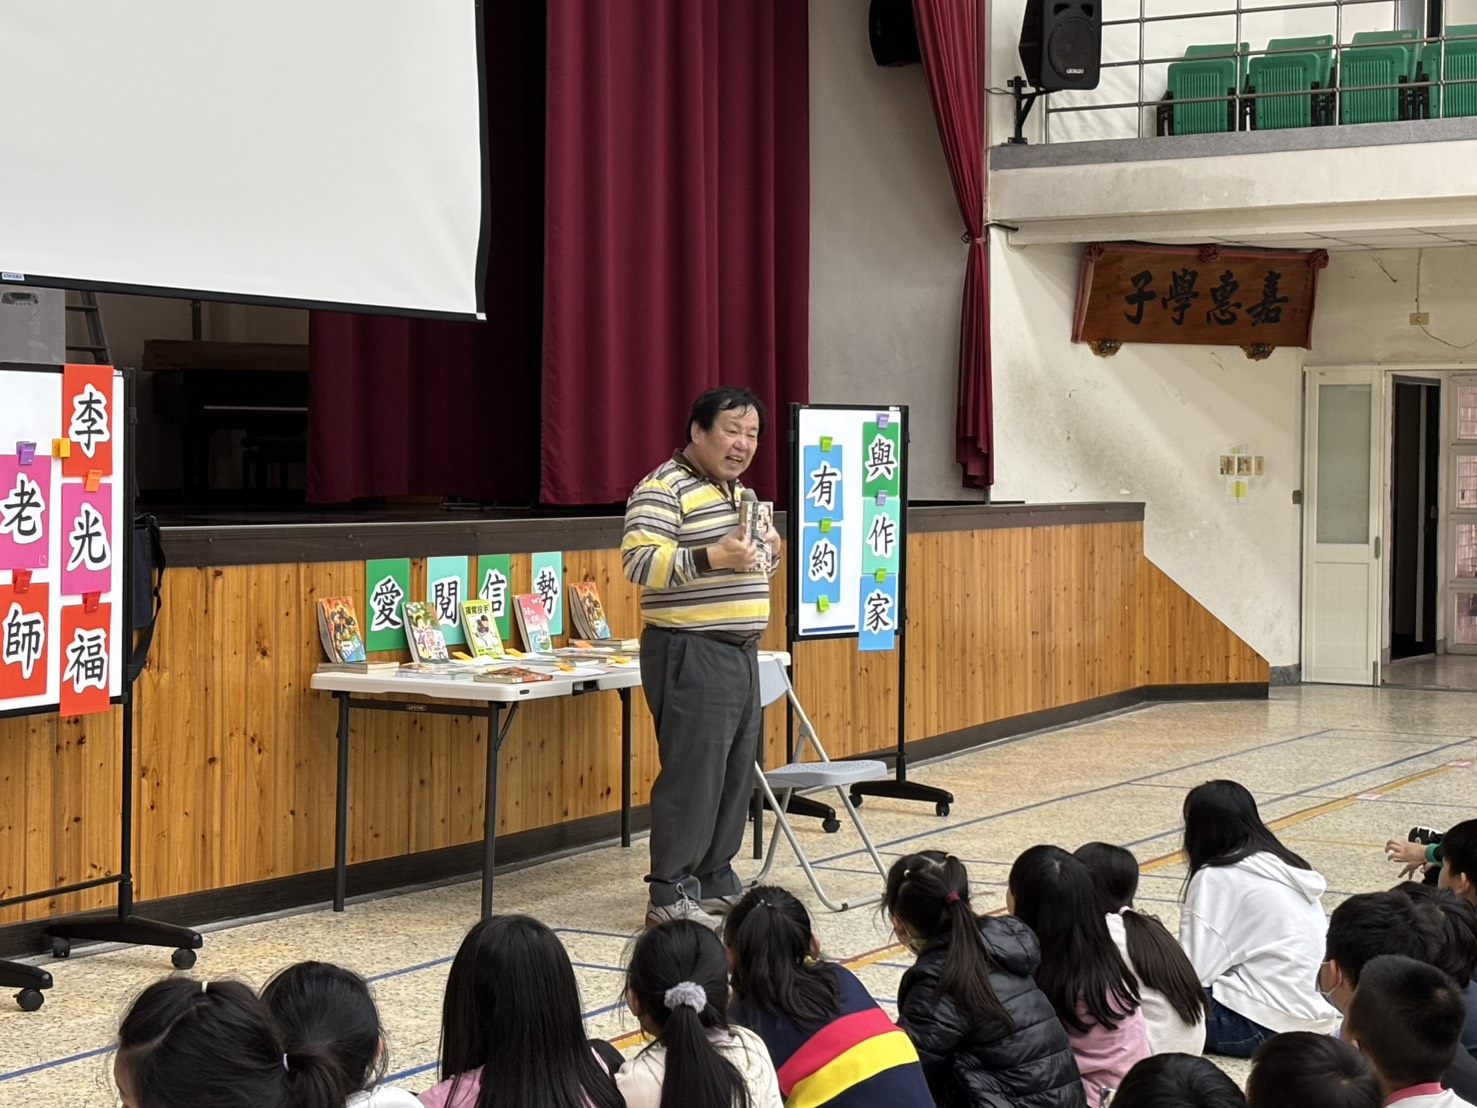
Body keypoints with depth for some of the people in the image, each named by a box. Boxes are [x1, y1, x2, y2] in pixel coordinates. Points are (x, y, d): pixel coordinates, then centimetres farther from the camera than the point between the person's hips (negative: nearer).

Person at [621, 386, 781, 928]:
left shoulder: (740, 492, 18)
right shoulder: (664, 489, -11)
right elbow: (637, 562, -22)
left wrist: (767, 552, 9)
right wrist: (713, 557, -30)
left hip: (741, 653, 9)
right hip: (691, 654, -9)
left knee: (735, 773, 12)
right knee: (691, 775, -9)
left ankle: (716, 882, 22)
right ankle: (669, 896, -3)